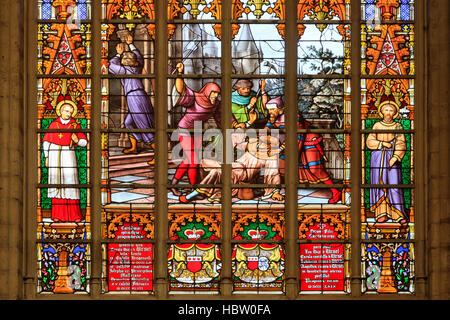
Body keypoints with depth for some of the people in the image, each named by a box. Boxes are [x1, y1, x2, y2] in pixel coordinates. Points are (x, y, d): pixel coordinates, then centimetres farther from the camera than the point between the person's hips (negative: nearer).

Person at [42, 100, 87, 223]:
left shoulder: (75, 125, 4)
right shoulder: (54, 124, 8)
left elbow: (85, 142, 4)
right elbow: (46, 141, 12)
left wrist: (77, 141, -18)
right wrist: (46, 157, 6)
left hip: (68, 154, -1)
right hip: (54, 154, 1)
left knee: (70, 182, -8)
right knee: (56, 183, -1)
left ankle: (75, 215, -6)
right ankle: (58, 215, 1)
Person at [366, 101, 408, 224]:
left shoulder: (398, 126, 5)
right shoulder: (377, 125, 8)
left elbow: (401, 144, -3)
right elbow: (369, 142, 3)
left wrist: (395, 158, -16)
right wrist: (383, 143, -11)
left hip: (392, 157, -1)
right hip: (378, 157, 1)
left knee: (394, 184, -8)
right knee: (379, 183, -2)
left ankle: (398, 214, -8)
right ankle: (381, 213, 0)